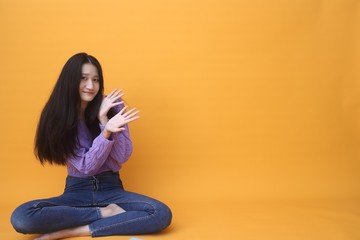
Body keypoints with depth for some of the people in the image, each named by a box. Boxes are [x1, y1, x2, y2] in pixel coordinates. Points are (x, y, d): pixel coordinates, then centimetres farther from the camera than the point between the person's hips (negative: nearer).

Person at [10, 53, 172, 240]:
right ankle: (105, 213, -15)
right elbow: (86, 166, -14)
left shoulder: (112, 106, -5)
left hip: (111, 188, 1)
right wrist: (106, 131, -30)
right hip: (77, 191, 0)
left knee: (161, 213, -28)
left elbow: (123, 156, -9)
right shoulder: (58, 117, -7)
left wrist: (104, 120, -19)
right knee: (21, 217, -28)